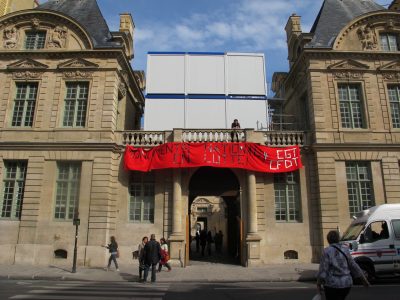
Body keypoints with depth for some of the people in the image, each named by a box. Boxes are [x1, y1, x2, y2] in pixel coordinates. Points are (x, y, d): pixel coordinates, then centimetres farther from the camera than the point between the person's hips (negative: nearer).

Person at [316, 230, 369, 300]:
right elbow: (353, 265, 5)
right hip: (346, 283, 5)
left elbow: (323, 269, -13)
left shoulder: (327, 251, -12)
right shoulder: (345, 249, 2)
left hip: (332, 284, -5)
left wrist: (318, 284, -4)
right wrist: (363, 279, 17)